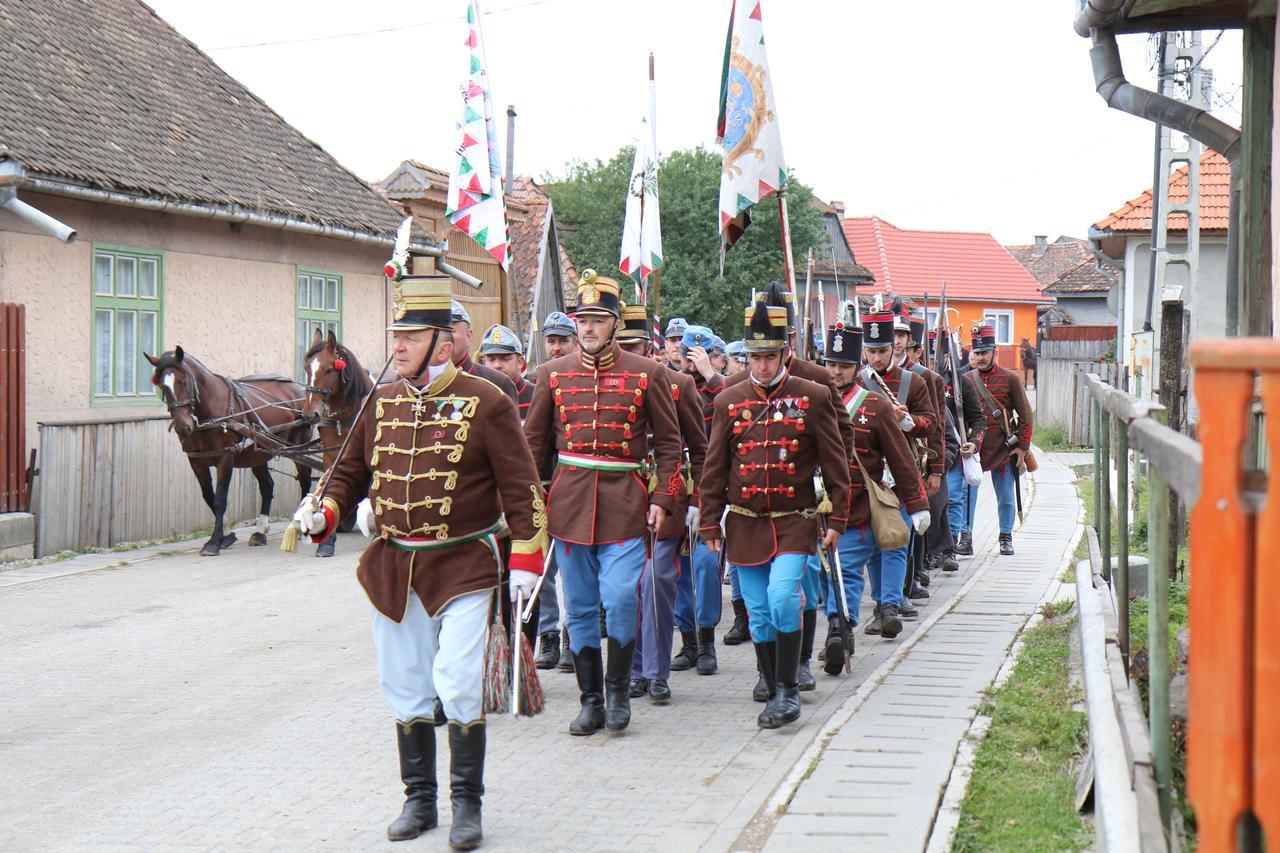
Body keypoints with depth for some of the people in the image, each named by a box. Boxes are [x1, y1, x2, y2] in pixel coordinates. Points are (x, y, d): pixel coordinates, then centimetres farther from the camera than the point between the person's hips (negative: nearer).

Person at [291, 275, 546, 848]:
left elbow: (521, 485, -6)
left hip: (463, 566, -5)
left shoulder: (485, 403, -7)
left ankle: (467, 804, 8)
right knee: (404, 687, 11)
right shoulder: (383, 403, 8)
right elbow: (351, 471, 16)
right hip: (393, 567, 5)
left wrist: (525, 559, -11)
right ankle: (419, 800, 25)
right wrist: (323, 513, -4)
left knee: (458, 686, -8)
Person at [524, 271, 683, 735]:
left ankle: (618, 689, 8)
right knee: (580, 608, 7)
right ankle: (591, 701, 17)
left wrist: (663, 499, -3)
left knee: (620, 599, -13)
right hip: (569, 501, 2)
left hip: (625, 502, -2)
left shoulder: (647, 373, 2)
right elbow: (534, 441, 13)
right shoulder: (553, 373, 7)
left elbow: (668, 443, 6)